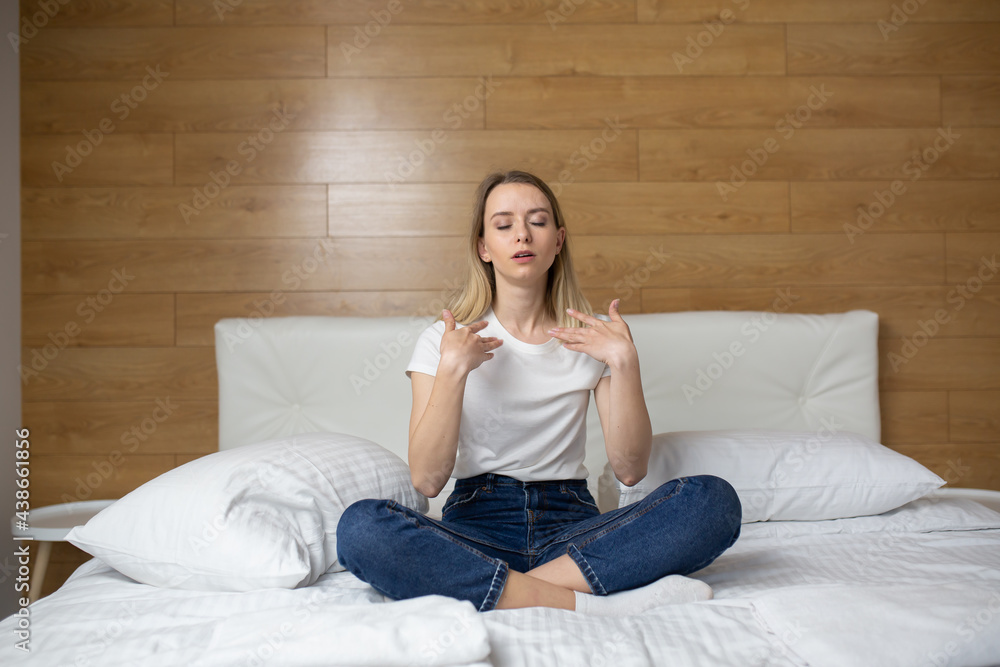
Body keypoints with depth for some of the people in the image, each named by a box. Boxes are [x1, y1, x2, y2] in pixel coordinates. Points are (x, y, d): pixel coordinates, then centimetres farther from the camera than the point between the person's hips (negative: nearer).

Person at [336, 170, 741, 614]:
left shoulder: (593, 338, 8)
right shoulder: (443, 342, 4)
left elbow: (630, 469, -3)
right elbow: (427, 480, -8)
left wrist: (624, 362, -12)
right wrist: (453, 369, -17)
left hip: (571, 524, 2)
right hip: (476, 524, -1)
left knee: (715, 501, -24)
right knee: (360, 528, -32)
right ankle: (589, 604, -29)